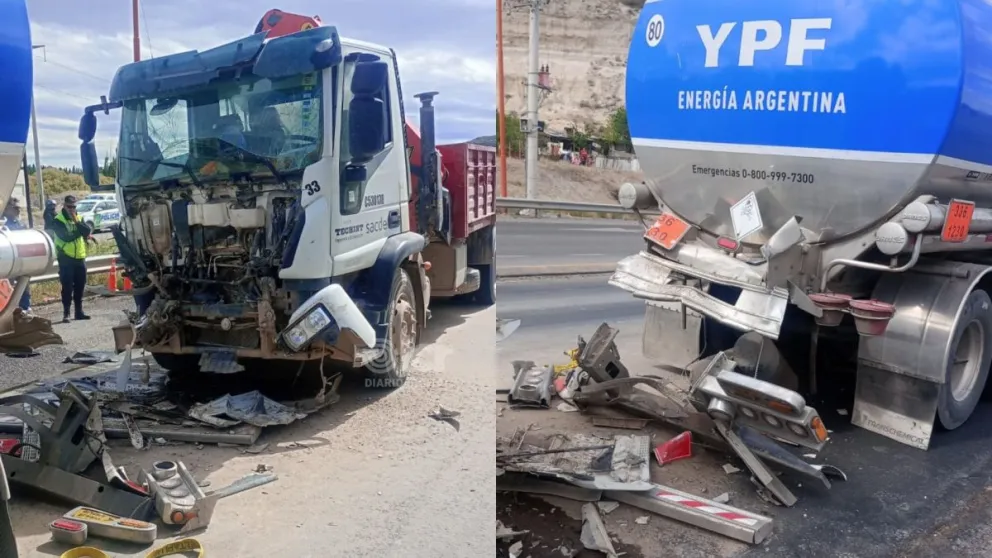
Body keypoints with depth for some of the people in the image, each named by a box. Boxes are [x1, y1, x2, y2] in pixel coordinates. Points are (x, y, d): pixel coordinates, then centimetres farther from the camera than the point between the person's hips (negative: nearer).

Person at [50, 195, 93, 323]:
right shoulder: (58, 220, -6)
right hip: (66, 258, -5)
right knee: (67, 287, -7)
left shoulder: (79, 218, 10)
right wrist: (80, 232, -8)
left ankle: (79, 311, 17)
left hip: (80, 257, 5)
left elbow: (88, 231, -6)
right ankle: (66, 313, -4)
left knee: (80, 286, 9)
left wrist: (77, 221, -17)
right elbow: (65, 236, -19)